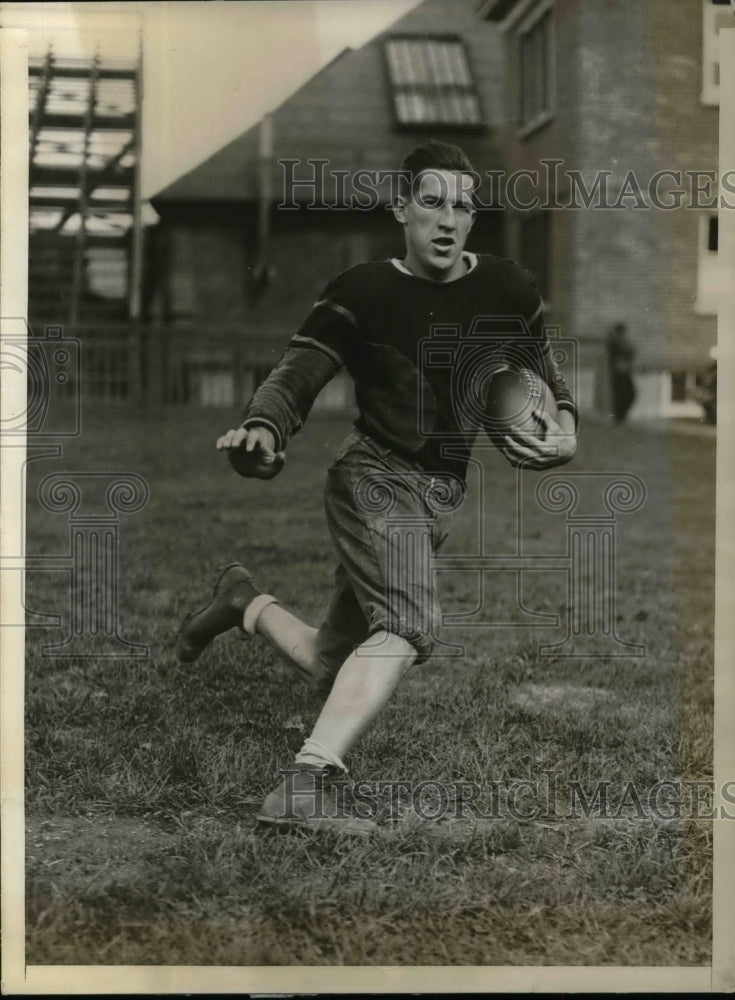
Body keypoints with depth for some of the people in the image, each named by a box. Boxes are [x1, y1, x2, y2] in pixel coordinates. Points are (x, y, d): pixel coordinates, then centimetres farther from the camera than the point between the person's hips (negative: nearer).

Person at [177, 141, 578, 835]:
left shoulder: (509, 290, 5)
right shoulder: (361, 293, -7)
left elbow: (546, 382, 16)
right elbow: (297, 374, -14)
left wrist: (565, 433, -5)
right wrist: (261, 429, -35)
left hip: (444, 494, 6)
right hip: (374, 477, -5)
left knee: (337, 668, 10)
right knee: (412, 621, -32)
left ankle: (246, 603, 37)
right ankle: (305, 789, -35)